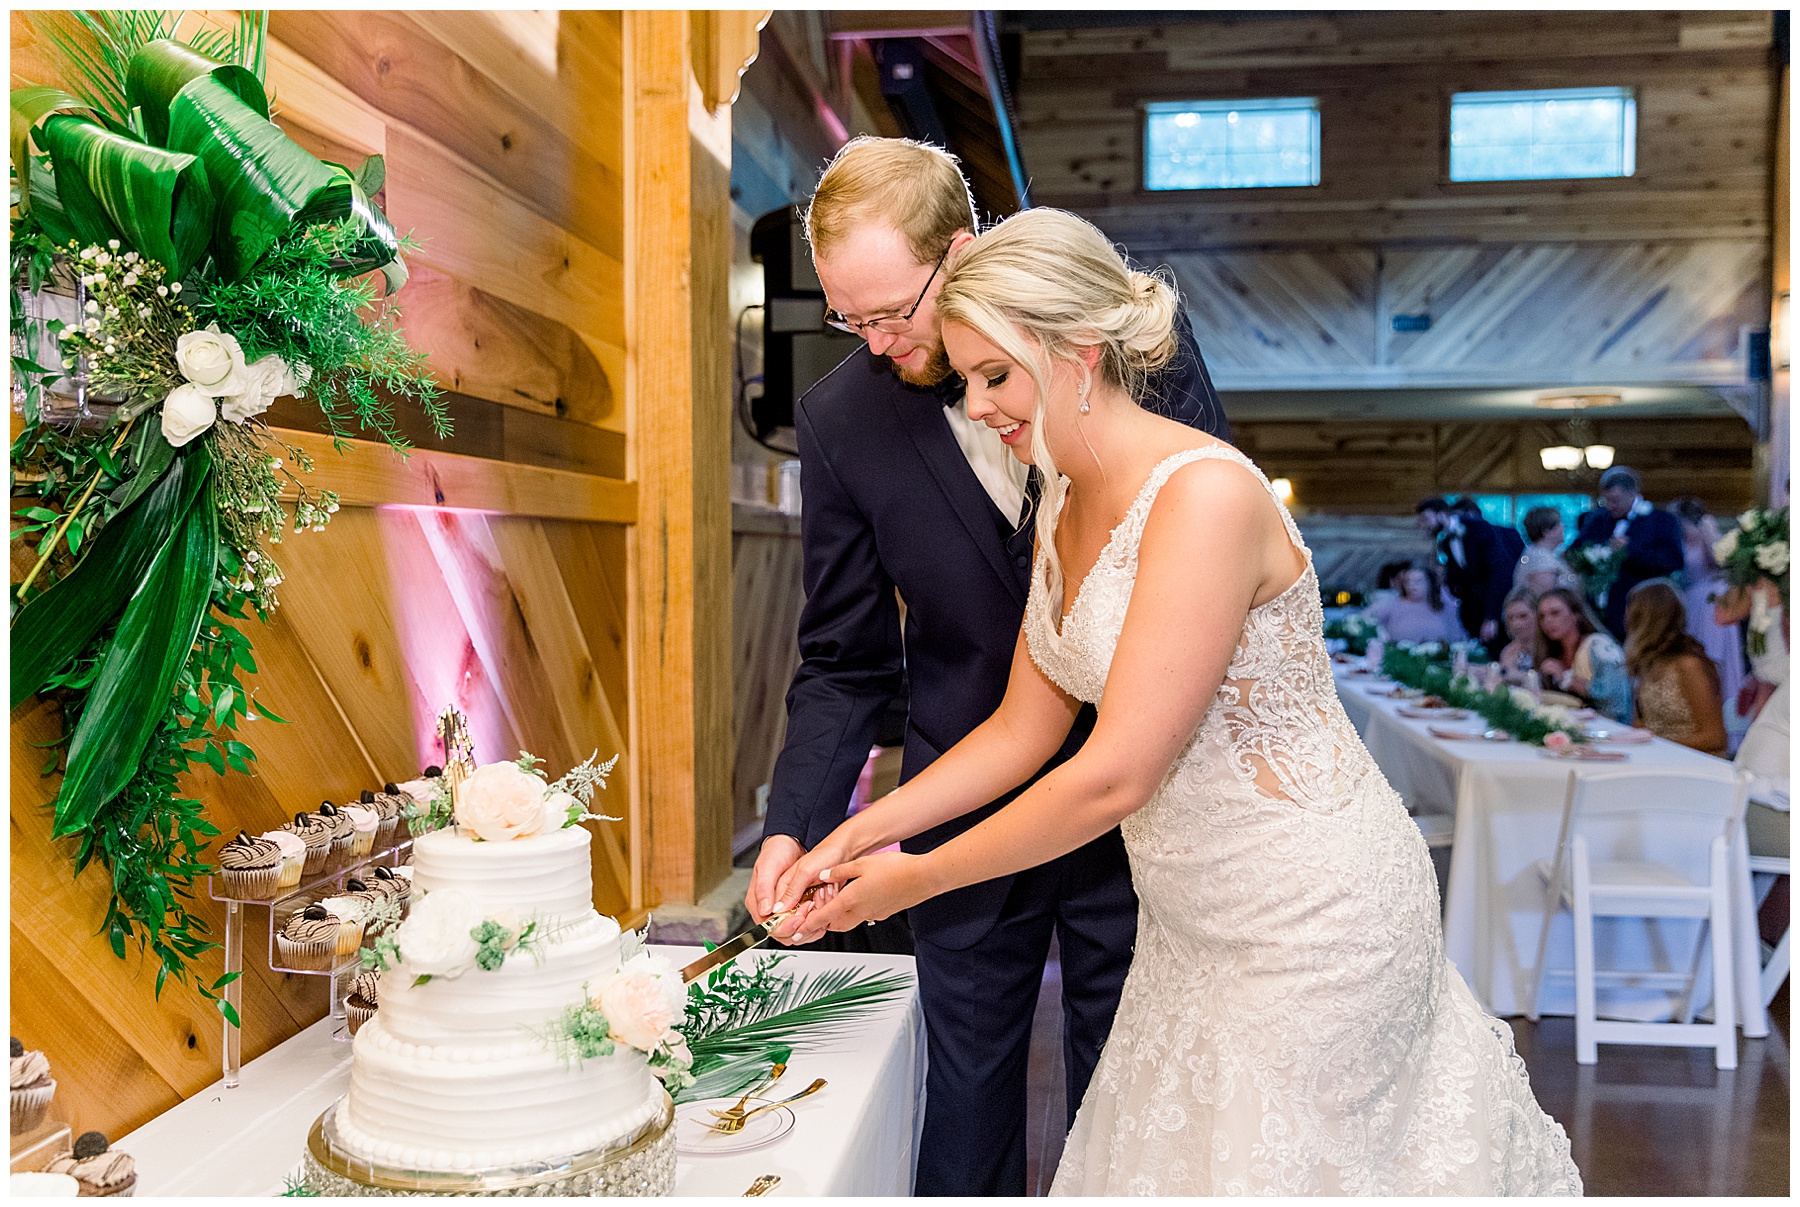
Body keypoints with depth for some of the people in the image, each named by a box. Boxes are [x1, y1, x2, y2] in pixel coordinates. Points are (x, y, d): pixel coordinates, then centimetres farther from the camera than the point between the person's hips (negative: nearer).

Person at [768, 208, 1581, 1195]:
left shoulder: (1205, 495, -26)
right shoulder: (1067, 503, 2)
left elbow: (1115, 775, -27)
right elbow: (1023, 727, 7)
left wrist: (915, 879, -16)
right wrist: (855, 836, 0)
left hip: (1311, 918, -8)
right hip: (1191, 920, 8)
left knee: (1270, 1169, 9)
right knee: (1154, 1160, 19)